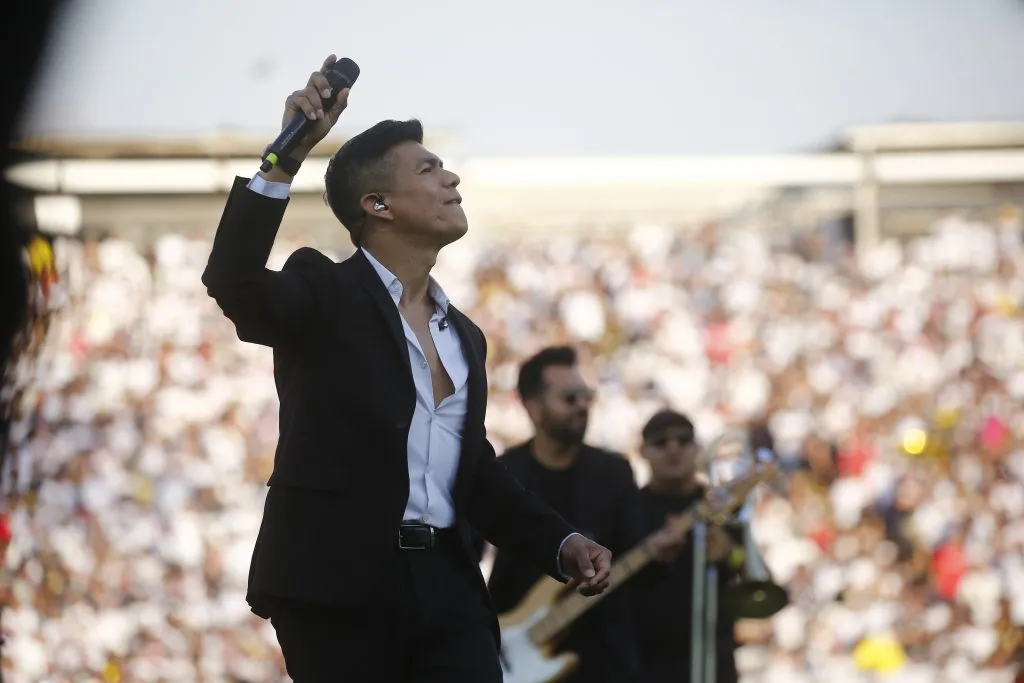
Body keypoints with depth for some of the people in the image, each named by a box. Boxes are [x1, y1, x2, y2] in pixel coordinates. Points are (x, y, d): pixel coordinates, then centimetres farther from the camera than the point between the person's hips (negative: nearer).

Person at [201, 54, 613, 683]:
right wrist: (288, 156, -25)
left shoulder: (464, 335, 21)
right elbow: (233, 283, -20)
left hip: (447, 582, 6)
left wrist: (562, 543, 11)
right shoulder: (326, 292, 1)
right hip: (340, 586, -6)